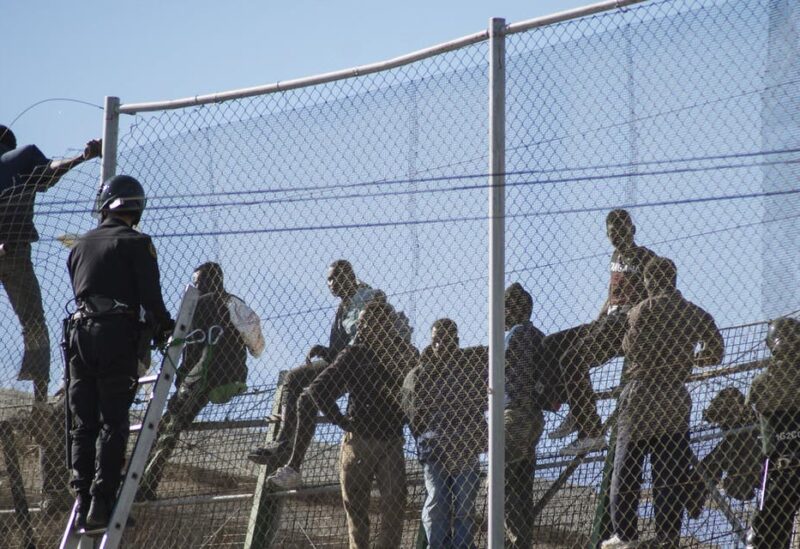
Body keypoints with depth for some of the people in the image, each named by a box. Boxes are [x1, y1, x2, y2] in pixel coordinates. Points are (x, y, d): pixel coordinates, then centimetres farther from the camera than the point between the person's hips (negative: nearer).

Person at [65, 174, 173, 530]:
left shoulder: (80, 246, 17)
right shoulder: (136, 243, 0)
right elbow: (150, 294, -7)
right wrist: (164, 328, 8)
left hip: (81, 335, 5)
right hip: (117, 335, -5)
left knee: (83, 424, 7)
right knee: (113, 423, -4)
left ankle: (82, 502, 0)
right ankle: (101, 503, -12)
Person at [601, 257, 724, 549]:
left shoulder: (645, 309, -6)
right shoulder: (696, 314, 8)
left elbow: (630, 348, -9)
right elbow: (715, 352, 10)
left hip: (642, 393, -4)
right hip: (677, 399, 4)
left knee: (626, 468, 2)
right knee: (672, 476, 6)